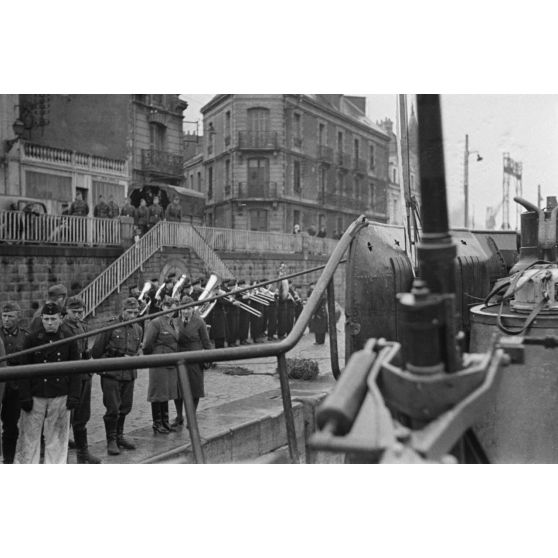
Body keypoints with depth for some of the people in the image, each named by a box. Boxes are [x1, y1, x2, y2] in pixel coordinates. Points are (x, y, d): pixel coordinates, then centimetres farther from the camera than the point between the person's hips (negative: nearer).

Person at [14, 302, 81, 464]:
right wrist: (24, 396, -7)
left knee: (57, 436, 8)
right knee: (29, 435, 5)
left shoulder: (69, 341, 2)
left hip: (60, 396, 1)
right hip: (35, 397, -1)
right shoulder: (32, 339, -1)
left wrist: (74, 396, -2)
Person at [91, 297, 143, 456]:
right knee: (113, 409, -4)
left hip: (129, 375, 5)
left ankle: (119, 436, 29)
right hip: (111, 374, -5)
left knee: (125, 407, 12)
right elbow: (96, 352, -3)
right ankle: (111, 441, 11)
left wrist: (132, 358, 0)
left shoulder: (138, 329, 9)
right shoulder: (110, 326, -8)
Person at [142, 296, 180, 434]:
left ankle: (165, 422, 25)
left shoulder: (173, 323, 12)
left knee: (167, 393, 15)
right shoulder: (155, 323, -13)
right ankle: (157, 424, 12)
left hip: (171, 364, 8)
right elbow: (147, 345, -13)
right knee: (158, 394, 2)